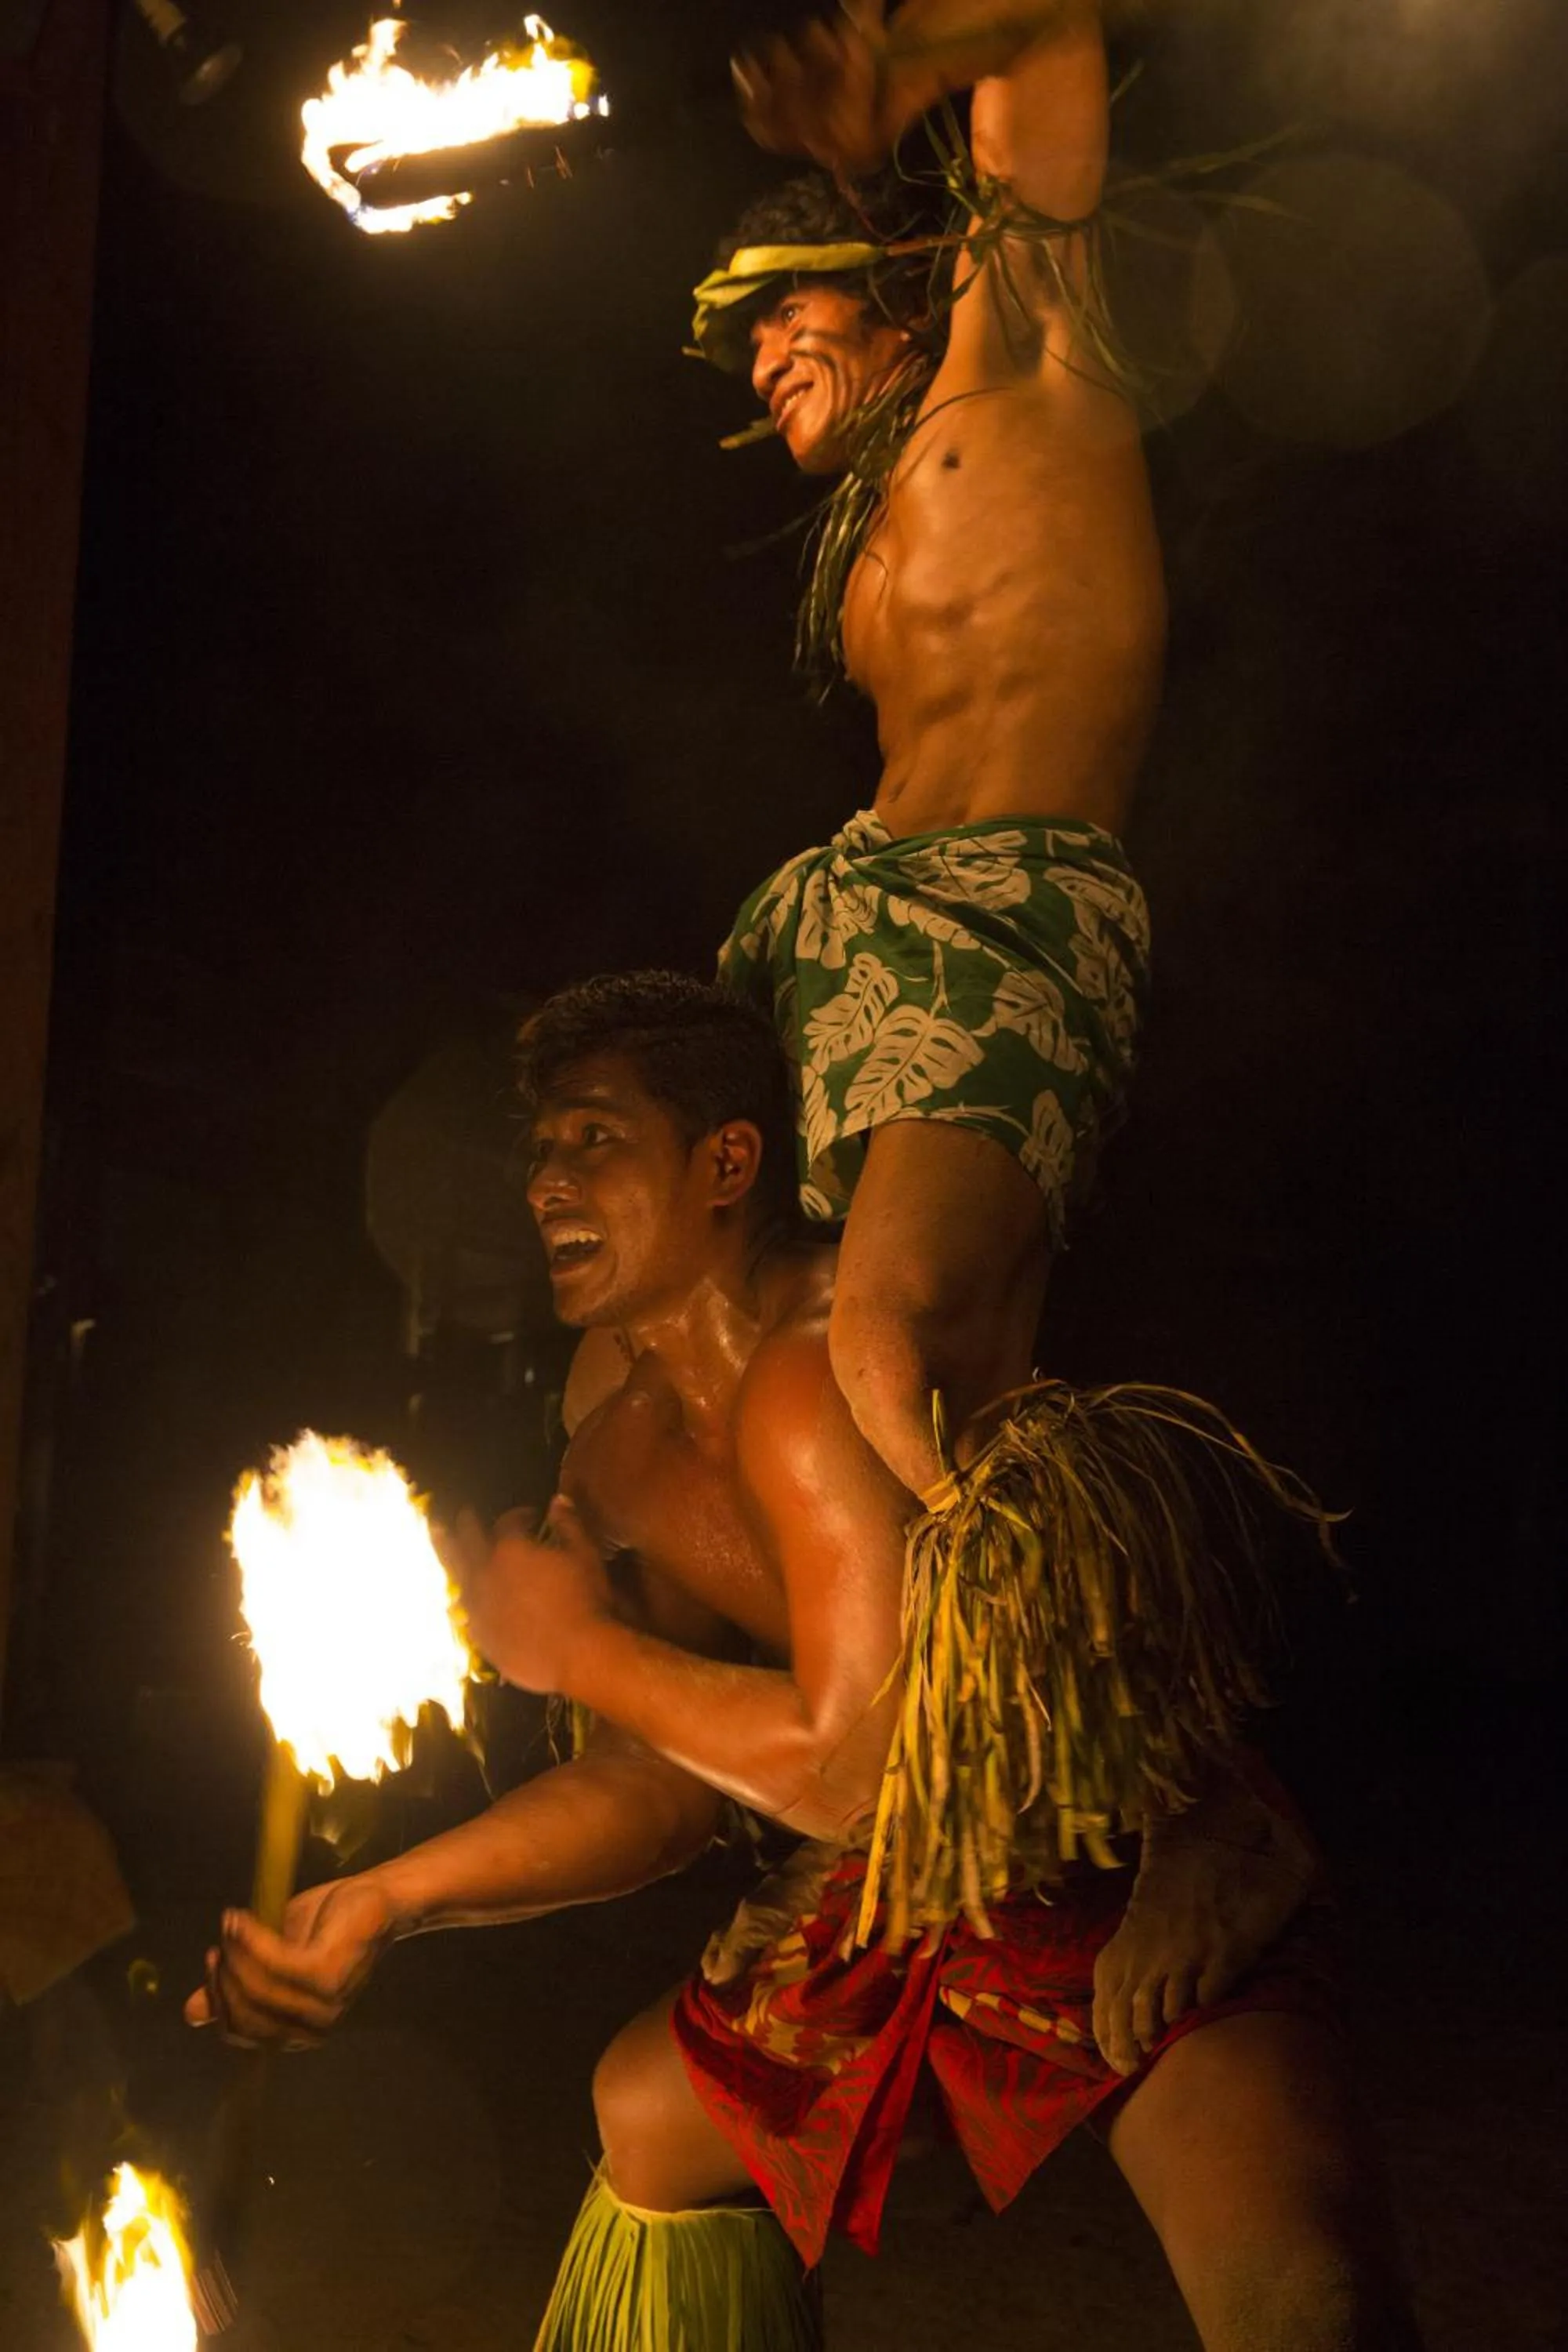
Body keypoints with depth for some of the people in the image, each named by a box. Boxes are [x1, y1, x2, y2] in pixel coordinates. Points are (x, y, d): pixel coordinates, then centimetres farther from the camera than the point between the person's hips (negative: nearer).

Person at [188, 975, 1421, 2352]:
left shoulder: (823, 1374, -28)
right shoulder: (618, 1462, 0)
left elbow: (865, 1771, -29)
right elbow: (657, 1786, 6)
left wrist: (580, 1650, -17)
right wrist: (385, 1906, 1)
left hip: (1143, 1888, -8)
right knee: (651, 2111, 22)